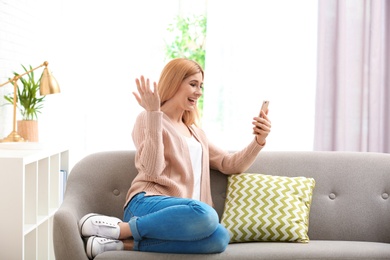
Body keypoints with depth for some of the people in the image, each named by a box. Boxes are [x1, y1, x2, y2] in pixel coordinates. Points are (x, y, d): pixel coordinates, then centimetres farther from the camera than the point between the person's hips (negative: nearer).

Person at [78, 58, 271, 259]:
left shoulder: (195, 132, 29)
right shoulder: (149, 119, 6)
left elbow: (229, 165, 24)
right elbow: (153, 171, -10)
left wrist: (258, 141, 8)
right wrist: (153, 114, -15)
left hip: (182, 213, 6)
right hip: (148, 203, -6)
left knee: (219, 237, -32)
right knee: (204, 213, -39)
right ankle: (119, 229, -22)